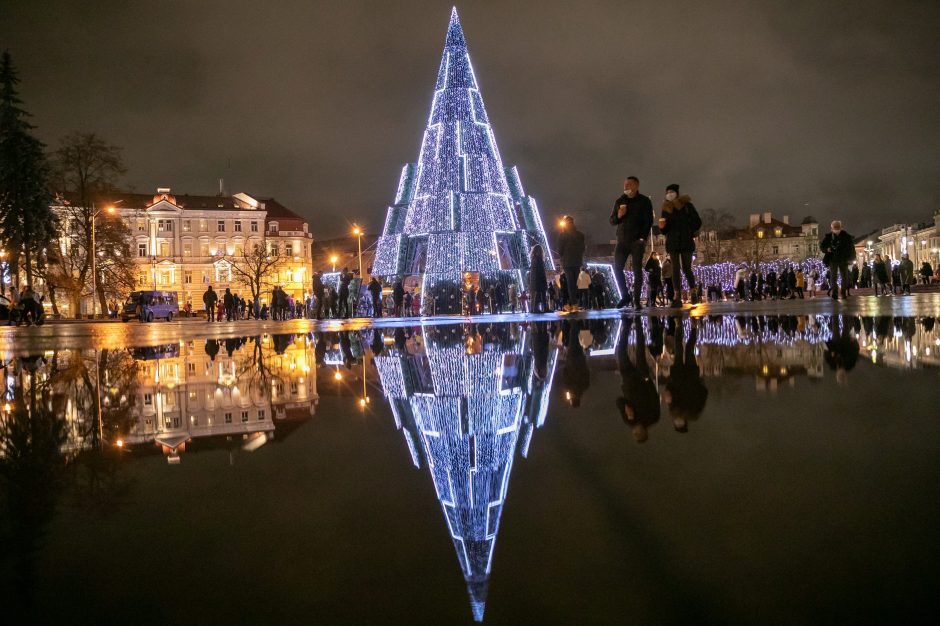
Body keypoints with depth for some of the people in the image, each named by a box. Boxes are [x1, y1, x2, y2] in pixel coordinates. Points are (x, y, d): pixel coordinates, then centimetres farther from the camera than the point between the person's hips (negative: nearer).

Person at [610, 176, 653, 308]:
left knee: (637, 270, -6)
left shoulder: (644, 201, 2)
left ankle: (636, 300, -4)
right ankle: (624, 296, 7)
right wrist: (618, 216, -8)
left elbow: (648, 221, -2)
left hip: (637, 240, -4)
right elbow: (612, 221, 15)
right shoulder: (619, 201, 12)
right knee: (617, 268, -5)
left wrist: (643, 238, -13)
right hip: (622, 240, 4)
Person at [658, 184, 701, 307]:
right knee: (675, 269, -5)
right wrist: (662, 227, -11)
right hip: (672, 242, 2)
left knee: (686, 268, -6)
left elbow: (697, 222, 3)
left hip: (686, 242, -2)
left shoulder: (687, 205, 3)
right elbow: (665, 231, 10)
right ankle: (677, 298, -9)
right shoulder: (666, 209, 11)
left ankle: (693, 292, 14)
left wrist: (688, 232, -3)